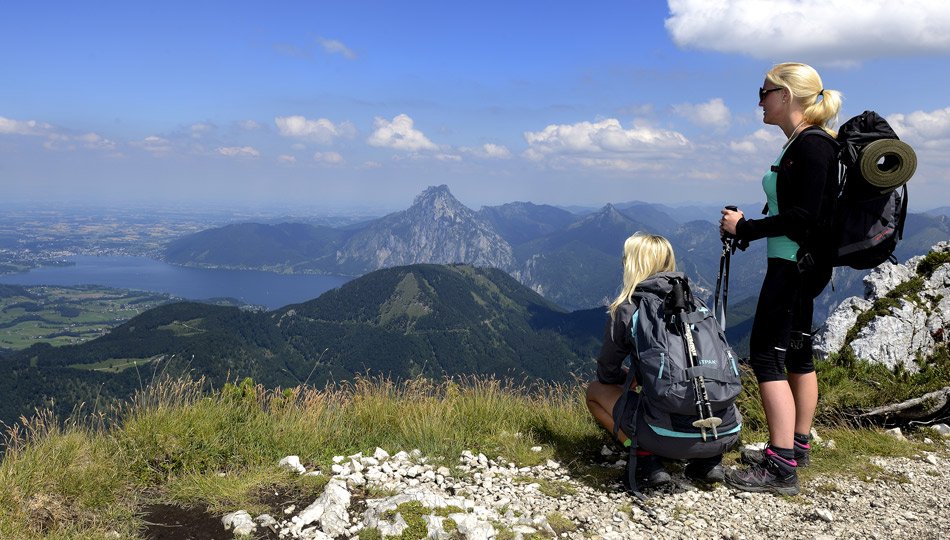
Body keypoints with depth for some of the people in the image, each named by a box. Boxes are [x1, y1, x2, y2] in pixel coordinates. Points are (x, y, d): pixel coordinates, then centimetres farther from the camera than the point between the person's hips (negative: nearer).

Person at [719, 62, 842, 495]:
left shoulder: (813, 146, -16)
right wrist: (743, 227, 8)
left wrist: (746, 228, -18)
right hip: (794, 264, 11)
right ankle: (797, 444, 29)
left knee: (766, 355, -11)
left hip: (796, 264, -11)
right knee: (796, 352, 16)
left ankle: (780, 467, -8)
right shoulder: (798, 145, 14)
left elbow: (806, 216, -23)